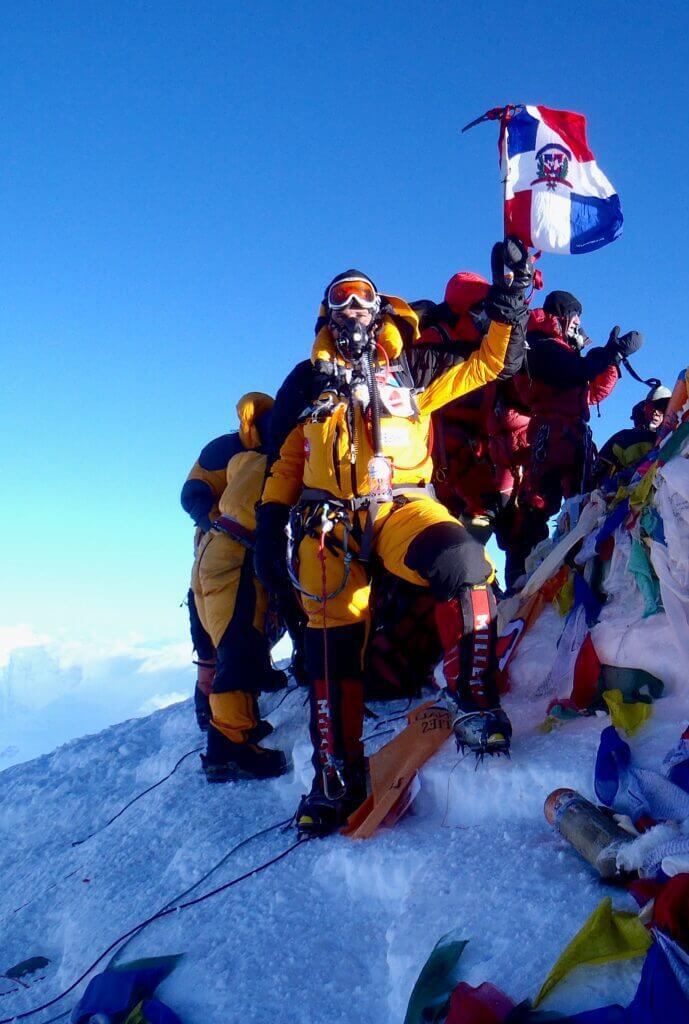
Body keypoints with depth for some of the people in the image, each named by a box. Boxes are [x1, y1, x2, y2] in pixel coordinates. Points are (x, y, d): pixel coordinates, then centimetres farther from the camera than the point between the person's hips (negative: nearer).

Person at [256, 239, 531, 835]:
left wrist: (509, 299, 5)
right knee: (332, 642, -4)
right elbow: (288, 457, 23)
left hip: (400, 506, -1)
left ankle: (477, 702, -20)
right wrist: (272, 516, 13)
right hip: (327, 519, 2)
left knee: (462, 560, -32)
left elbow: (492, 363, 14)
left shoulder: (412, 367, 18)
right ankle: (337, 776, 8)